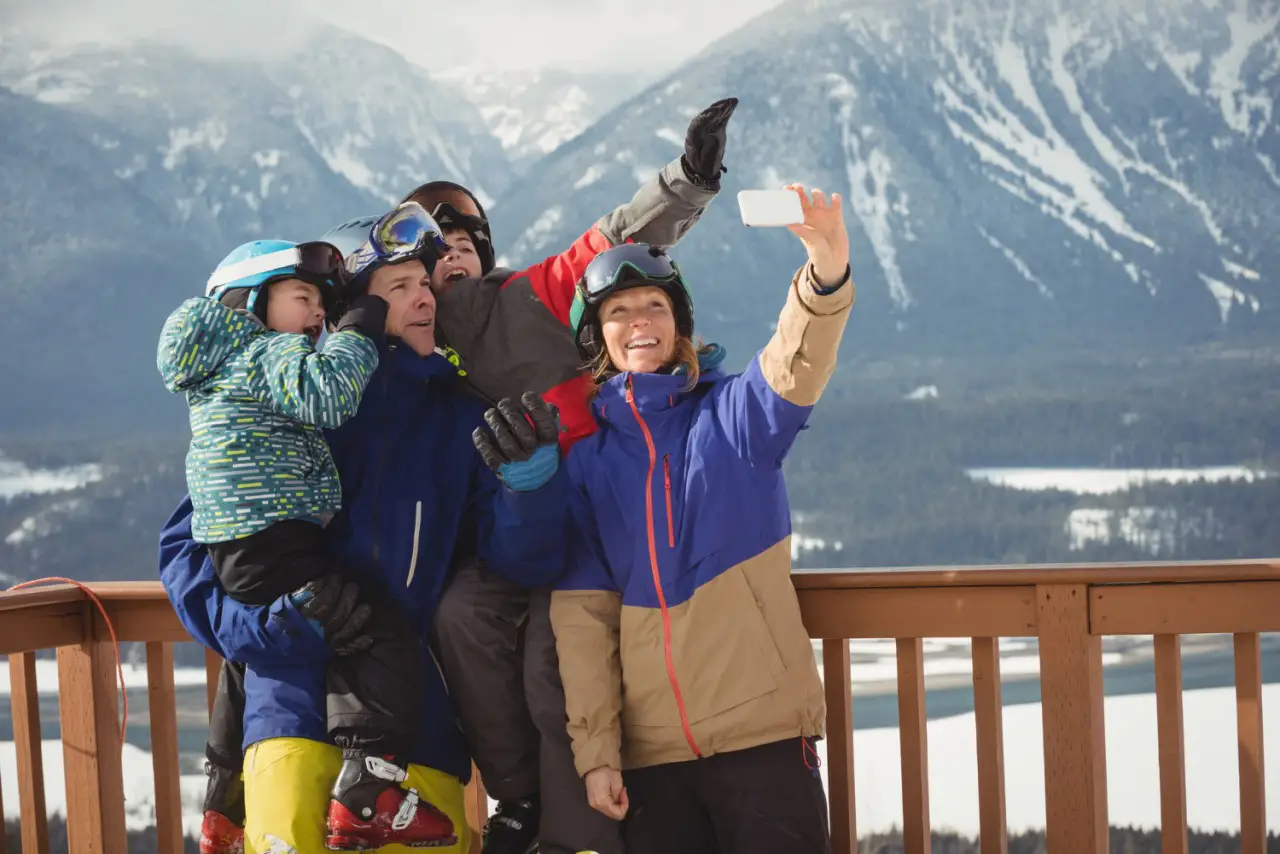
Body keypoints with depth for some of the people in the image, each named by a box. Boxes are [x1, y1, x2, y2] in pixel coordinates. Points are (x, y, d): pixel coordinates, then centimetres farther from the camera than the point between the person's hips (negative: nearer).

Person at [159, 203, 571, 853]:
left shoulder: (463, 420, 11)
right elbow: (190, 542, 6)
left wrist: (530, 470, -18)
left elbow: (522, 563, 0)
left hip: (423, 721, 2)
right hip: (301, 704, -2)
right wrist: (283, 605, -9)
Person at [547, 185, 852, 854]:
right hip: (649, 747, 2)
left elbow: (797, 367, -17)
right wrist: (594, 750, -3)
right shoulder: (585, 458, 10)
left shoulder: (732, 415, 6)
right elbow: (582, 611, 5)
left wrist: (827, 271, -36)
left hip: (763, 728, -2)